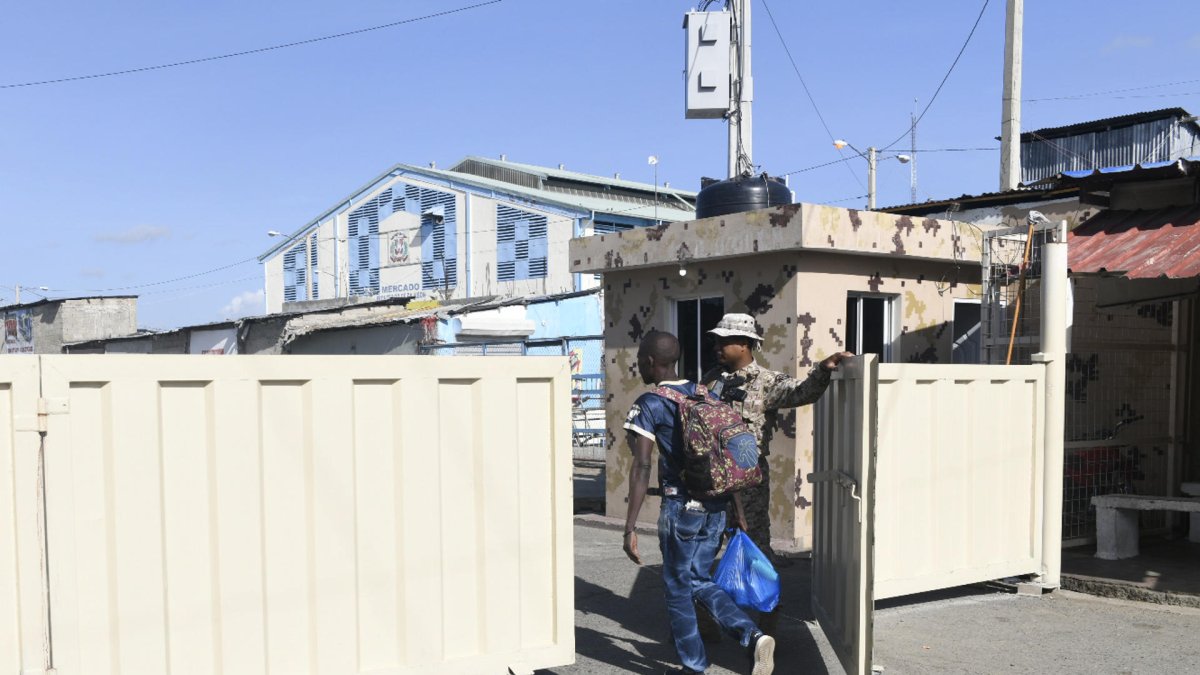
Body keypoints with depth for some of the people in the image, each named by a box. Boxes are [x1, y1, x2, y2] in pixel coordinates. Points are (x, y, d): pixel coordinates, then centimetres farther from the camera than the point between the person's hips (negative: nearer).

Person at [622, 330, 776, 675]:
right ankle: (753, 636, 2)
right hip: (717, 508, 6)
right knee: (699, 581, 19)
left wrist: (630, 527, -16)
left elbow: (641, 467, -17)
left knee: (678, 588, 11)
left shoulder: (649, 405, -9)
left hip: (681, 509, -6)